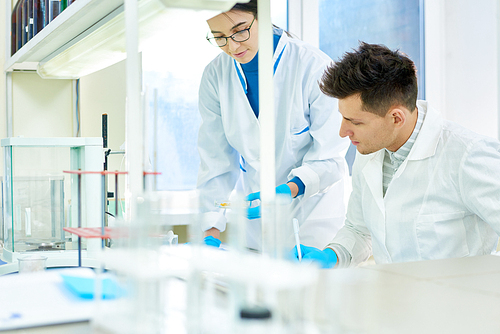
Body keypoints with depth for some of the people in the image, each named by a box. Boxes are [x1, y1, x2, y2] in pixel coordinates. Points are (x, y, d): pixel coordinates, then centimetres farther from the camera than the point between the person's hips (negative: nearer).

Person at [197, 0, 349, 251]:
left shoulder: (314, 66, -16)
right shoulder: (215, 75, -5)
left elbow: (330, 157, -14)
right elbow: (216, 160, -4)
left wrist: (291, 189, -32)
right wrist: (211, 228, -13)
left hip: (312, 210, -3)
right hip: (254, 213, 3)